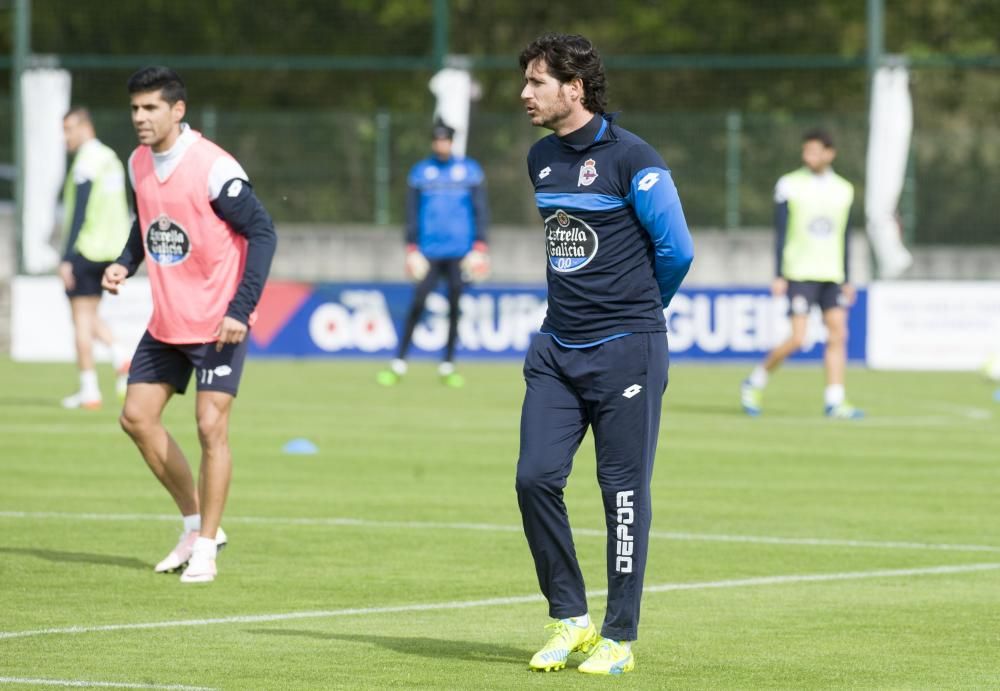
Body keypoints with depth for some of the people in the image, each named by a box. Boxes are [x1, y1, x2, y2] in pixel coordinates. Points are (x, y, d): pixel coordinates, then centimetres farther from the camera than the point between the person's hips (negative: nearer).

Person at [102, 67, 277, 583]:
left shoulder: (212, 167, -19)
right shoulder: (139, 164, 3)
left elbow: (262, 232, -17)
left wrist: (242, 309, -21)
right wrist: (124, 264, 1)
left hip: (218, 323, -8)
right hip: (167, 322, 8)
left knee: (210, 427, -9)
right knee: (137, 417, 6)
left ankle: (205, 548, 1)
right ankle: (196, 525, 21)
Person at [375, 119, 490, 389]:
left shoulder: (470, 170, 5)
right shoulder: (420, 172, 6)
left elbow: (480, 210, 6)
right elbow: (412, 212, 8)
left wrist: (480, 247, -2)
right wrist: (411, 249, 0)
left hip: (459, 252, 0)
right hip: (429, 252, 0)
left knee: (454, 306, 0)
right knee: (417, 304, -7)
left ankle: (447, 365, 9)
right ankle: (399, 364, -4)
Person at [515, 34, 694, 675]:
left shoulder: (631, 158, -10)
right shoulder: (541, 158, 11)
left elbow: (677, 250, -6)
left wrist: (635, 310, 8)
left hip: (625, 350, -6)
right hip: (557, 349, 6)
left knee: (624, 489, -1)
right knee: (536, 478, -4)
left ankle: (620, 638, 6)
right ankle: (571, 619, 10)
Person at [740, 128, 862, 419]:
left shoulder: (843, 190, 11)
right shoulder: (790, 185, -1)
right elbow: (781, 233, -2)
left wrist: (846, 280, 14)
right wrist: (778, 276, -7)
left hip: (831, 275, 4)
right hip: (800, 273, -4)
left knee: (838, 333, -6)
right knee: (797, 338, -11)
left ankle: (835, 401, -4)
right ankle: (755, 383, 8)